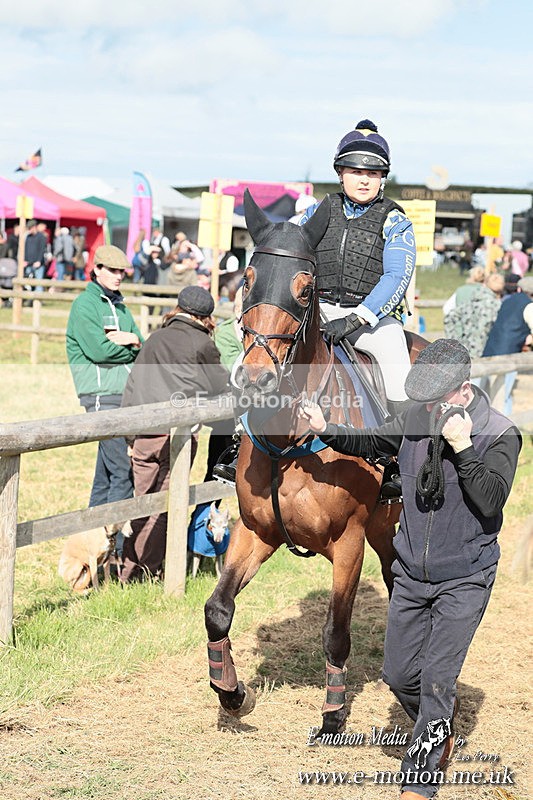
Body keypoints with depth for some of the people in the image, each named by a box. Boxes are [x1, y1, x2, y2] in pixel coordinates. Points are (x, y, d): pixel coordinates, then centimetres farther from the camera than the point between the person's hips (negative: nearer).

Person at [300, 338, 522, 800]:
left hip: (464, 581, -5)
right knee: (400, 675, 12)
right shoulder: (416, 421, -3)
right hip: (411, 574, 5)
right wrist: (326, 430, 0)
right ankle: (439, 734, 40)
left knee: (437, 680, -6)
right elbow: (369, 443, 15)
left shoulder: (499, 435, -15)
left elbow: (492, 501, -26)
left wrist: (461, 446, -30)